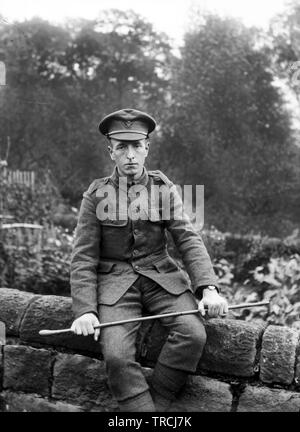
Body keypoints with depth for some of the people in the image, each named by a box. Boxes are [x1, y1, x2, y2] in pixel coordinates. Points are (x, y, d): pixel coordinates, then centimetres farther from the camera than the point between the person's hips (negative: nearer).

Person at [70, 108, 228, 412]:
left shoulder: (164, 188, 4)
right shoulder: (96, 195, -1)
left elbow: (188, 240, -2)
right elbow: (83, 258, -3)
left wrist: (208, 288, -18)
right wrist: (85, 310, -17)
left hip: (161, 277, 2)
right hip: (115, 282, -1)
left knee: (193, 334, -23)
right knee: (116, 355, -26)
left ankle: (155, 402, -6)